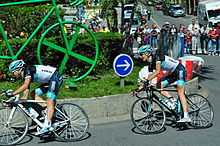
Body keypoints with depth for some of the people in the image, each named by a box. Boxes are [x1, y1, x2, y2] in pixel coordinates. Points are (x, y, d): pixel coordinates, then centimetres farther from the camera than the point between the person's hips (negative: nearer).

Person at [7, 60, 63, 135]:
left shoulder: (28, 70, -17)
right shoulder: (25, 75, 11)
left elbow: (25, 86, -31)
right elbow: (26, 89, 12)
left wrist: (12, 94, -31)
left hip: (55, 77, -10)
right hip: (49, 81, 10)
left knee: (50, 102, -17)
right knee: (34, 94, 6)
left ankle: (47, 126, -24)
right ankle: (48, 111, 6)